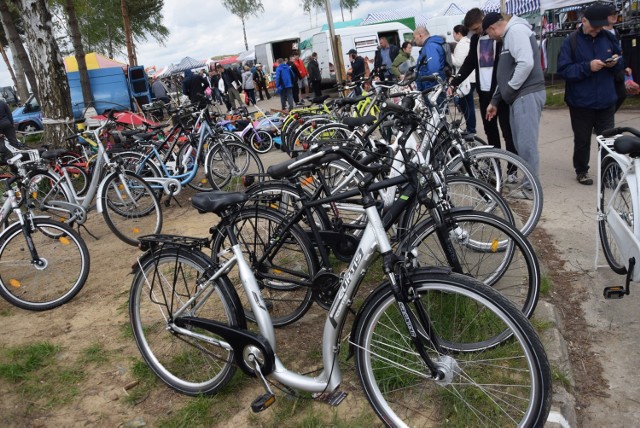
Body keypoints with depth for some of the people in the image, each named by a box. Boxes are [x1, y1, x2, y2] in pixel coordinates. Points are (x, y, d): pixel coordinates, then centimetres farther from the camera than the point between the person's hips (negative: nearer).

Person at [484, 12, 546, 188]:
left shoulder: (516, 30, -10)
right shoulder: (509, 34, 22)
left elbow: (526, 63, -24)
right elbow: (507, 71, 26)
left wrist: (510, 89, -13)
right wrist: (495, 101, 24)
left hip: (527, 94, -10)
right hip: (521, 95, 10)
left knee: (526, 143, -8)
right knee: (521, 142, 13)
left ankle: (530, 186, 0)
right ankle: (528, 180, 22)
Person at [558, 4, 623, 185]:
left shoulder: (608, 37, 5)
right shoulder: (571, 41, -7)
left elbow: (621, 63, 14)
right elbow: (564, 69, -14)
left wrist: (615, 62, -9)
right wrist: (588, 67, -23)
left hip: (606, 101, 3)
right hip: (581, 102, -3)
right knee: (582, 140, 9)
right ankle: (581, 171, 25)